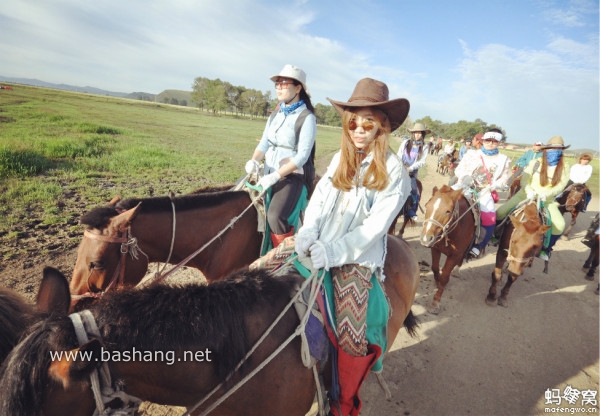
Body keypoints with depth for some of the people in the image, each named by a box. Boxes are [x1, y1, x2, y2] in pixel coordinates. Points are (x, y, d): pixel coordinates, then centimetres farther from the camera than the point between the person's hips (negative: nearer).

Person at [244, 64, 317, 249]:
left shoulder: (307, 118, -9)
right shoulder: (276, 115, 12)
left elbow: (302, 156, -16)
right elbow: (264, 143, 10)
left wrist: (275, 176, -23)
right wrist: (254, 161, -12)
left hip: (291, 176, -7)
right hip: (267, 173, 7)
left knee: (274, 216, -29)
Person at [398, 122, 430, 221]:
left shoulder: (425, 147, 5)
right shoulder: (406, 142, 8)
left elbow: (422, 162, -5)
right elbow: (399, 156, 4)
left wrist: (410, 168, -19)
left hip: (412, 172, 0)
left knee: (413, 190, -16)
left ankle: (412, 211, -2)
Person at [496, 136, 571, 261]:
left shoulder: (564, 168, 1)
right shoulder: (535, 163, -2)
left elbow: (561, 185, -10)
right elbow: (524, 179, -10)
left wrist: (547, 194, -29)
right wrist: (529, 191, -30)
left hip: (547, 200, 1)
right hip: (526, 195, 0)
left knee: (559, 224, -21)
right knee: (501, 213, -17)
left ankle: (546, 248, 3)